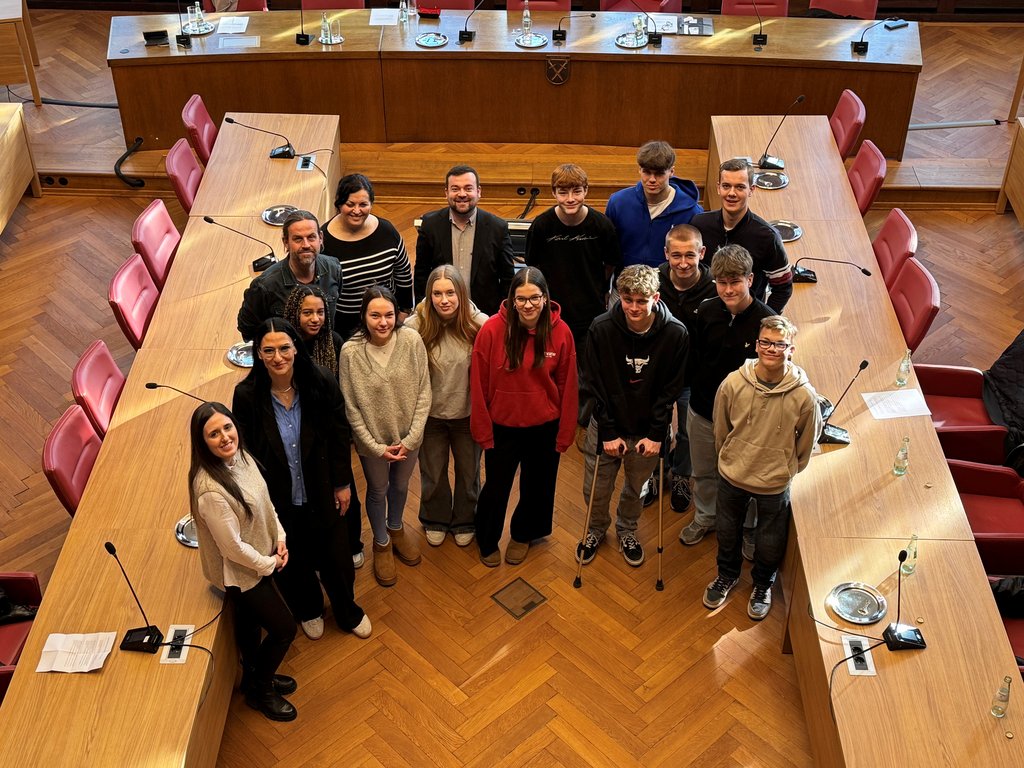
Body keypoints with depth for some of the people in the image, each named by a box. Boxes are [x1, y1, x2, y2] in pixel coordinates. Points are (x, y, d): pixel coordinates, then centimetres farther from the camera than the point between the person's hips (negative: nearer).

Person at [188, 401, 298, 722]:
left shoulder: (240, 455, -12)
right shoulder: (211, 490, -38)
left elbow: (264, 499, 5)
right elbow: (233, 547, -28)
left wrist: (280, 537, -3)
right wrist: (268, 564, -14)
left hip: (260, 557, 7)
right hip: (239, 572, -7)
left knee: (250, 621, 29)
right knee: (284, 629, 8)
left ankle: (256, 676, 54)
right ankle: (259, 690, 34)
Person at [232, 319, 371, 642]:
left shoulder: (321, 383, -18)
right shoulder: (246, 394, -20)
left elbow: (339, 436, -6)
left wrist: (342, 483, 0)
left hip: (321, 492, 1)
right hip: (278, 498, 0)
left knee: (335, 555, 18)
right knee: (293, 561, 21)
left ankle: (348, 612, 47)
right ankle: (308, 610, 52)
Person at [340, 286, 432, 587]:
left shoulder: (412, 341, -19)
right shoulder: (351, 351, -22)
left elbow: (423, 392, -11)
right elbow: (351, 407, -14)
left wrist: (411, 438, -13)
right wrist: (376, 447, -13)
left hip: (408, 437, 2)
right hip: (373, 440, -2)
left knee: (400, 485, 25)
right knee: (378, 490, 21)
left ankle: (396, 529, 55)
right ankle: (382, 543, 47)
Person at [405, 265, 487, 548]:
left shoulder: (479, 324, -21)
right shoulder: (415, 327, -21)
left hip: (468, 414, 0)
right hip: (430, 415, 0)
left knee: (468, 472, 23)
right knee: (432, 474, 23)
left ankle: (464, 521, 50)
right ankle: (435, 519, 51)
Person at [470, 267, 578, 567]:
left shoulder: (561, 332, -14)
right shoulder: (492, 330, -20)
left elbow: (567, 387, -5)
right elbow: (479, 386, -11)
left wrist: (565, 433, -1)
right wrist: (482, 430, -7)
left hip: (545, 428, 2)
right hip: (502, 426, -1)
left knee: (537, 486, 20)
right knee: (496, 488, 14)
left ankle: (523, 534, 48)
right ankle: (488, 541, 41)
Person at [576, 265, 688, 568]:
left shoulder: (675, 334, -18)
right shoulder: (601, 329, -18)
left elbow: (670, 390, -9)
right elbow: (594, 386, -12)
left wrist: (656, 435, -11)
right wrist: (608, 433, -13)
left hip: (647, 431, 0)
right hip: (607, 426, 0)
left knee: (635, 488, 19)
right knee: (595, 489, 12)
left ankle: (627, 531, 49)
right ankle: (596, 530, 43)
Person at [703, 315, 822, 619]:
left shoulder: (804, 395, -24)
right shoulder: (733, 383, -21)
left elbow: (806, 445, -5)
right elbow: (721, 430, -1)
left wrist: (787, 471, 6)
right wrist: (730, 459, 10)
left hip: (775, 484, -1)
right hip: (731, 476, 1)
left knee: (770, 542, 20)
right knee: (727, 532, 25)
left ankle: (762, 585, 50)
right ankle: (727, 575, 54)